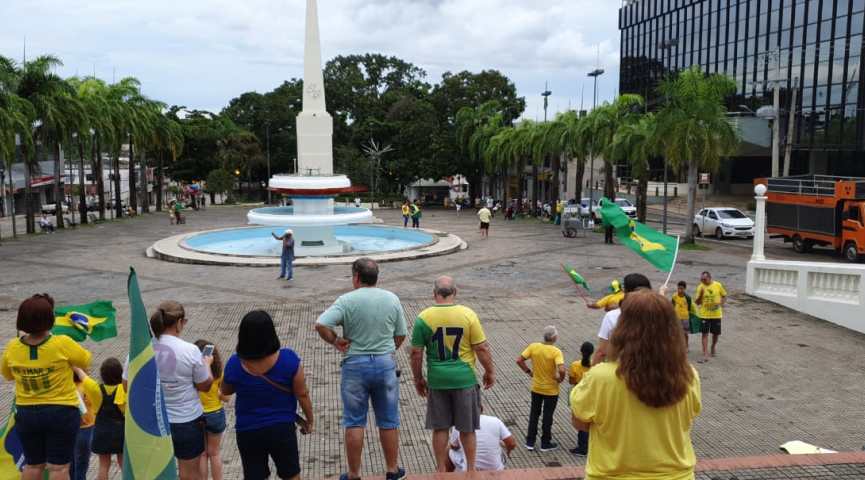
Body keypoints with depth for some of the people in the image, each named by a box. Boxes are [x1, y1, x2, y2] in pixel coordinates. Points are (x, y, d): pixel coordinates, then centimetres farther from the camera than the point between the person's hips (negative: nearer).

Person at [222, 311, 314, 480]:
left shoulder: (235, 364, -17)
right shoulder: (288, 359, -21)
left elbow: (225, 391, 4)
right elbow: (302, 394, -11)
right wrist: (310, 419, 5)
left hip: (248, 432, 1)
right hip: (282, 428, -1)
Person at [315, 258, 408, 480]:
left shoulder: (347, 300, -10)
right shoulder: (392, 299, 0)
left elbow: (320, 325, -20)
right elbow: (401, 335, 5)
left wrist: (335, 341, -5)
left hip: (355, 364, -2)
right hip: (386, 364, 2)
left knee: (354, 423, 9)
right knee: (388, 422, 14)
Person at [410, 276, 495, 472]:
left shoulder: (424, 318, -5)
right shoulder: (468, 314, -8)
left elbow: (416, 353, -2)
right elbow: (482, 348, -7)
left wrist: (418, 379, 11)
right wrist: (489, 371, 8)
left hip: (437, 381, 1)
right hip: (464, 379, -1)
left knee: (440, 428, 14)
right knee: (467, 428, 14)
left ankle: (442, 470, 24)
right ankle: (470, 468, 28)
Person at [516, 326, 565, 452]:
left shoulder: (533, 347, -11)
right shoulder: (556, 352, -22)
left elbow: (519, 360, -10)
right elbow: (561, 370, -33)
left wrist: (529, 371, 2)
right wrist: (560, 379, -13)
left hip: (536, 388, 3)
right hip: (551, 390, -3)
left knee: (534, 414, 18)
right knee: (547, 417, 13)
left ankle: (530, 442, 24)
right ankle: (545, 443, 26)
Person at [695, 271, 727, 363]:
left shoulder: (718, 285, -6)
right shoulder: (700, 287, -6)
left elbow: (724, 296, 6)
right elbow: (697, 302, -4)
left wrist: (720, 303, -13)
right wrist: (700, 295, -22)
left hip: (716, 314, 1)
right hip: (704, 314, -1)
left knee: (716, 333, 13)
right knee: (705, 334, -3)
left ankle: (713, 347, 42)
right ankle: (705, 355, -2)